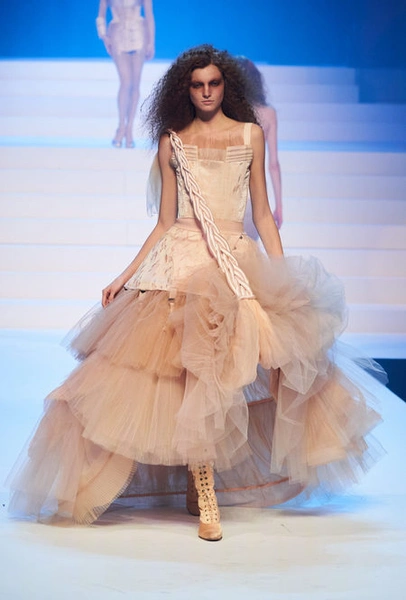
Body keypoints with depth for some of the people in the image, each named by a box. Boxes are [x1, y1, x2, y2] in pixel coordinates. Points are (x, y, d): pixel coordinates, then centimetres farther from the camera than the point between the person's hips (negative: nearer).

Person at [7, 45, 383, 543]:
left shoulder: (250, 135, 12)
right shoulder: (172, 143, 12)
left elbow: (262, 213, 12)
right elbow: (164, 222, 11)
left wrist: (285, 273, 4)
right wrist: (126, 275, 4)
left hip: (238, 259, 1)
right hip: (182, 260, -1)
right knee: (192, 365, -17)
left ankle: (202, 477, 2)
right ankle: (204, 493, -17)